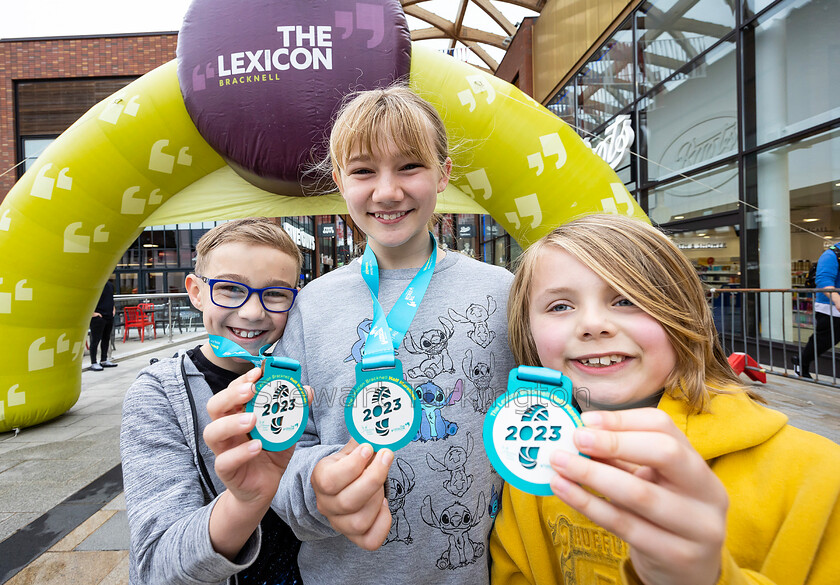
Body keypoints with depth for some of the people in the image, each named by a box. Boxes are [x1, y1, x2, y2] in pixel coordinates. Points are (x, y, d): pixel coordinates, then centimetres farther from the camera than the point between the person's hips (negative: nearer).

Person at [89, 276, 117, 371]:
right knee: (96, 340, -1)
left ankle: (104, 360, 26)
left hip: (109, 316, 8)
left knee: (106, 338, 15)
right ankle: (94, 363, 6)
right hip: (98, 317, -8)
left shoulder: (110, 284, 12)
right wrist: (92, 313, -16)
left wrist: (113, 308, 19)